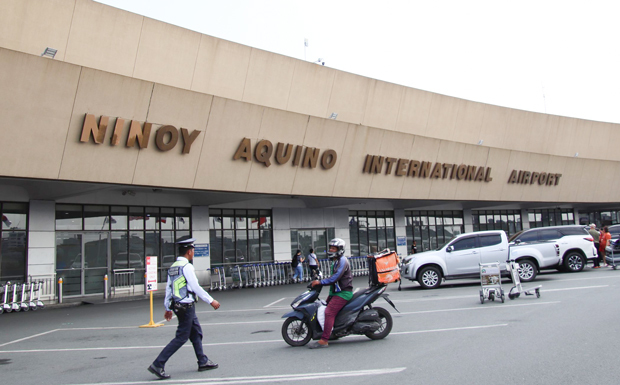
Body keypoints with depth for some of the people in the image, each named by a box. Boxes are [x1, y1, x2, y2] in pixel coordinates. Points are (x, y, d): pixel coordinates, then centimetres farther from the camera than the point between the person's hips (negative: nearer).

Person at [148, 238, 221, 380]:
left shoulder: (172, 267, 10)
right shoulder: (187, 267, -16)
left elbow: (168, 288, 13)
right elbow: (196, 287, -17)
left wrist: (168, 308, 20)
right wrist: (211, 301, -10)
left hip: (177, 306, 9)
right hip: (186, 306, -9)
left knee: (196, 333, 17)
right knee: (181, 338, -4)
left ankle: (203, 362, 25)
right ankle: (157, 365, -4)